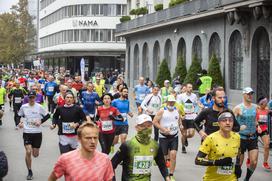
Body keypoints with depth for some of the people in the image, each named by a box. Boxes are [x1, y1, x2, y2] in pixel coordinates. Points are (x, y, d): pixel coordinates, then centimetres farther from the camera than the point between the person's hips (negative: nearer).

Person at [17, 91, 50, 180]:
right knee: (28, 152, -13)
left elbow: (47, 115, 5)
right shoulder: (23, 107, 0)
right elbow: (19, 115, 15)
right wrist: (19, 123, -3)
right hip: (27, 132, 0)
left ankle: (34, 148, 45)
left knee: (35, 154, 6)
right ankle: (30, 172, 2)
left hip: (37, 133, 0)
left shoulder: (39, 107, -3)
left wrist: (41, 121, -9)